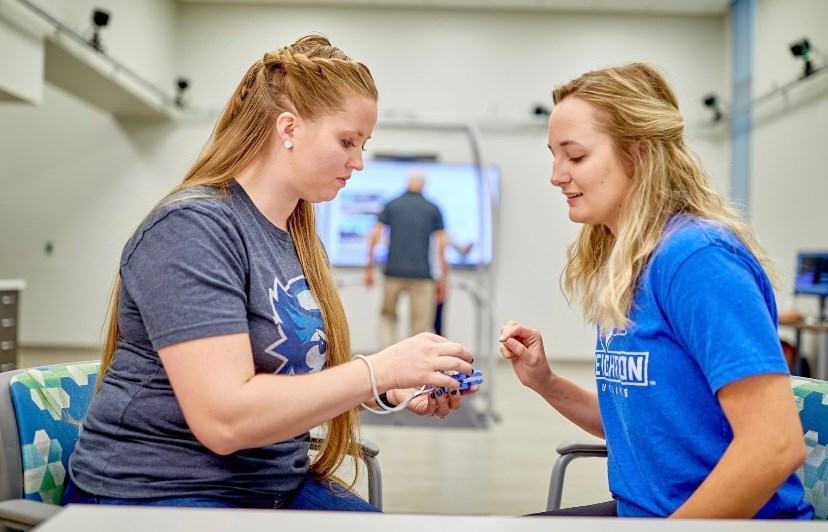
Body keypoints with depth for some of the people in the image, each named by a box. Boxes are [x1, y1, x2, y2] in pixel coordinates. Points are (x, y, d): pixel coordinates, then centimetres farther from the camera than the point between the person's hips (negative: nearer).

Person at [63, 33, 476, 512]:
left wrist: (396, 392, -1)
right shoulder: (192, 227, -16)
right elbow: (223, 419, -25)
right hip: (162, 494, -7)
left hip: (280, 487, 7)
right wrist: (379, 370, -23)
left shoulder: (300, 236, 9)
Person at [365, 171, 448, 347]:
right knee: (421, 328, 3)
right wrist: (443, 277, 6)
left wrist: (369, 267, 9)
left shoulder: (391, 205, 10)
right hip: (422, 275, -1)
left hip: (393, 273, 1)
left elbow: (374, 236, 3)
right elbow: (441, 246, 1)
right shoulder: (433, 209, 8)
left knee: (387, 315, 20)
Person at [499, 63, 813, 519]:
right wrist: (545, 382, -1)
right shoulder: (618, 269, 5)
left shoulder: (697, 258, -20)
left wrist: (671, 520, -17)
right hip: (639, 507, 8)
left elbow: (775, 444, -25)